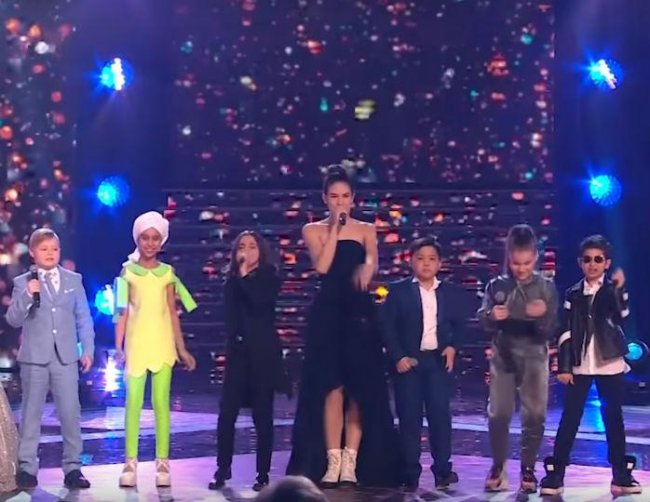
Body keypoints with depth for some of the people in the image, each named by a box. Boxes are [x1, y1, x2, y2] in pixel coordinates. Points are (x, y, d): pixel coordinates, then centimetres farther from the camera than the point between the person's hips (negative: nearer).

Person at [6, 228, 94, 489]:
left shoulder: (74, 280, 7)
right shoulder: (23, 283, 3)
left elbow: (84, 318, 8)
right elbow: (13, 319, -4)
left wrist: (88, 350, 3)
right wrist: (28, 296, -18)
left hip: (66, 357, 1)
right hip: (35, 357, -1)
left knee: (71, 412, 1)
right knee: (31, 412, 5)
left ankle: (72, 466, 9)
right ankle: (27, 466, 12)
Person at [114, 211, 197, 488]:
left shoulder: (167, 273, 7)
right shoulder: (128, 271, 3)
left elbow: (172, 313, 9)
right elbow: (122, 311, 2)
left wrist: (182, 349, 7)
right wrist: (118, 347, -6)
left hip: (162, 344, 1)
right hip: (136, 343, -1)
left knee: (161, 403, 1)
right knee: (133, 403, -1)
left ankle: (162, 463, 5)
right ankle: (130, 463, 3)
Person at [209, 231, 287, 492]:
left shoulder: (269, 277, 1)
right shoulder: (232, 281, 12)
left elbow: (261, 300, -20)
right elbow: (230, 318, 14)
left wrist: (245, 275, -13)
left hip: (263, 353, -3)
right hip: (238, 353, 3)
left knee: (262, 416, -1)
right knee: (226, 413, -3)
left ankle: (263, 473, 6)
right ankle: (223, 469, 8)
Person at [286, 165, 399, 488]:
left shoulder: (366, 230, 10)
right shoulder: (313, 230, 7)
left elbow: (372, 262, -10)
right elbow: (322, 266, -10)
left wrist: (366, 268, -33)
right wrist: (334, 227, -8)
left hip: (360, 313, 1)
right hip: (327, 314, -1)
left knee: (361, 389, -1)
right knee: (331, 388, -2)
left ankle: (351, 462, 4)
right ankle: (331, 462, 2)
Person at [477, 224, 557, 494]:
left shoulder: (546, 287, -4)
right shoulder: (496, 285, -2)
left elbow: (548, 331, -7)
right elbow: (482, 319, -3)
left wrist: (542, 317, -28)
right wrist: (491, 315, -25)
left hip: (534, 358, 0)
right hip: (503, 357, 0)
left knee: (534, 415, 2)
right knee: (498, 414, 0)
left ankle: (528, 468, 17)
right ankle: (498, 466, 17)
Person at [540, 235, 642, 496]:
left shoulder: (614, 290, 2)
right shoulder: (573, 294, 4)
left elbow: (622, 317, -16)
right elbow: (566, 332, 3)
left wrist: (618, 289, -28)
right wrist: (564, 366, -2)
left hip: (610, 364, 0)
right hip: (579, 365, 0)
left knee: (613, 417, 6)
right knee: (570, 418, 0)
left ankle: (621, 474, 14)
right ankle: (555, 474, 2)